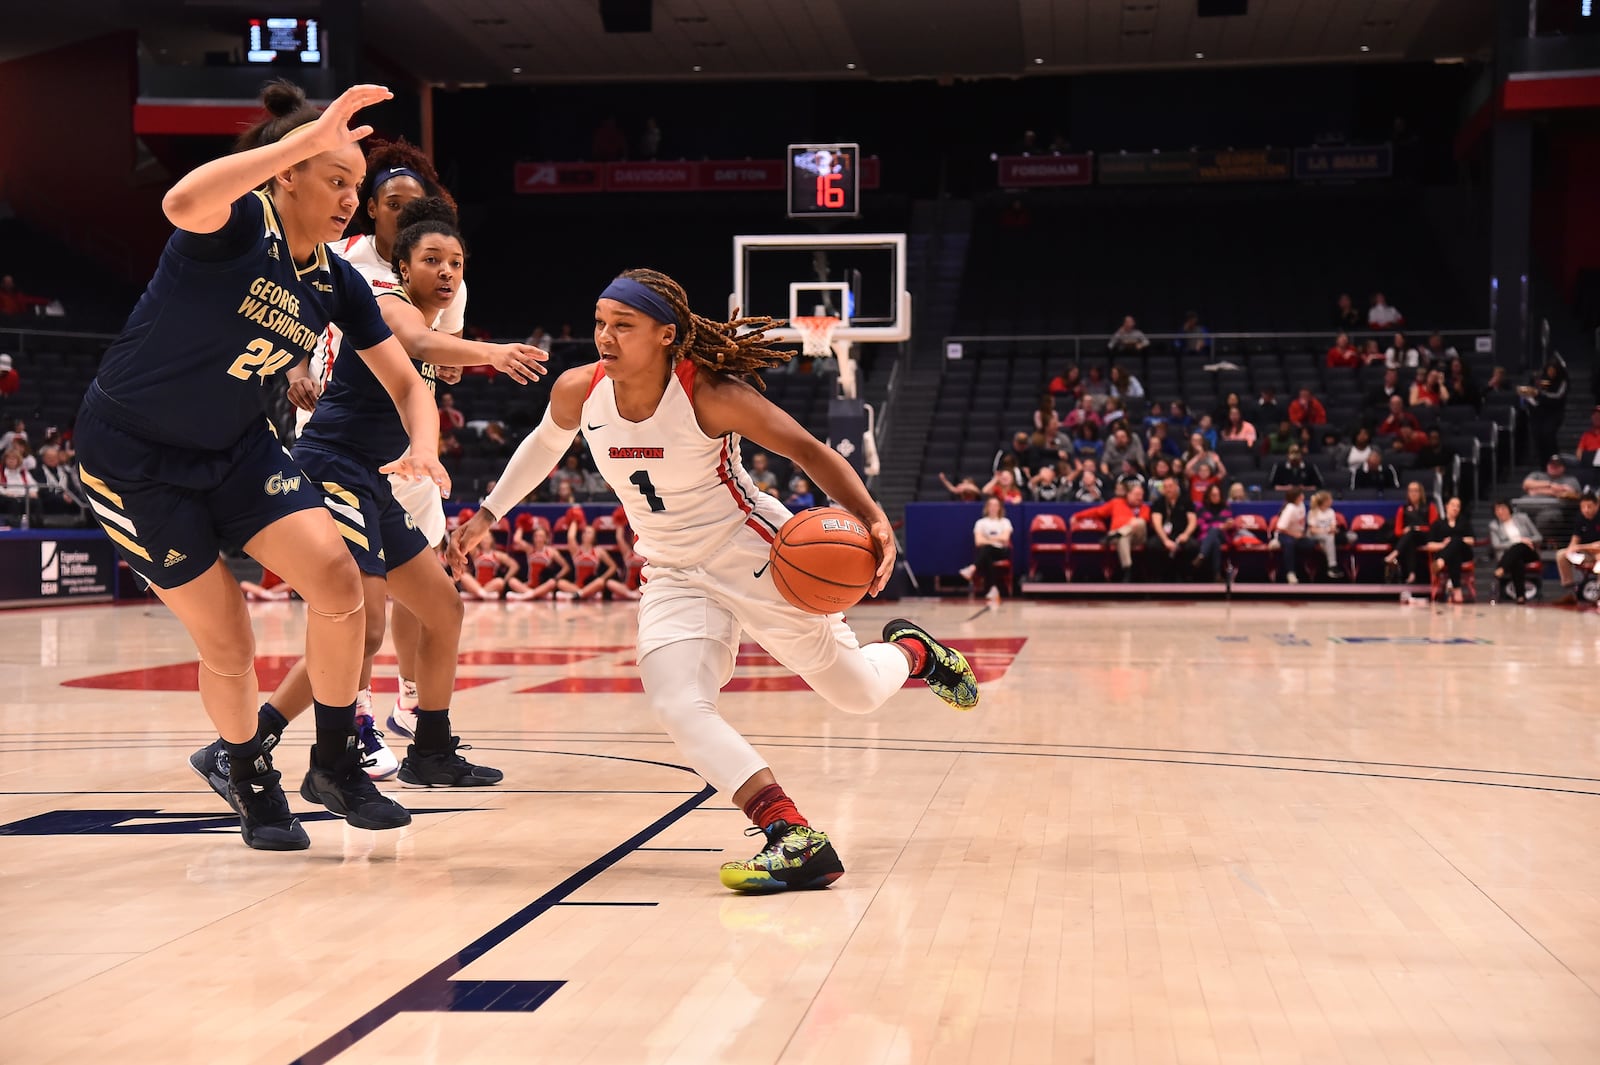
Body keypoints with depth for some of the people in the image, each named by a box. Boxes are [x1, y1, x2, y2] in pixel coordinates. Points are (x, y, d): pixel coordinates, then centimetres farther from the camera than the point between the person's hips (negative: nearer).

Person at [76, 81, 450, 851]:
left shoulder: (336, 282, -1)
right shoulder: (237, 226, -21)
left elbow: (406, 384, 2)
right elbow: (183, 203, -47)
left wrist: (424, 449, -20)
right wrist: (308, 137, -48)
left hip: (234, 448, 6)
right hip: (130, 456, -6)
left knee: (337, 581, -14)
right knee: (226, 644, -2)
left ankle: (335, 765, 6)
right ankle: (252, 783, 27)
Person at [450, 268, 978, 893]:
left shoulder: (711, 396, -25)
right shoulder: (578, 392, -11)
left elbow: (808, 451, -19)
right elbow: (545, 444, 13)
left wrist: (873, 520, -33)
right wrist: (488, 515, 19)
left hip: (756, 558, -3)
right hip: (675, 578, 4)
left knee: (857, 694, 7)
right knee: (678, 708, -22)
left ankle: (909, 650, 43)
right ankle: (795, 840, -24)